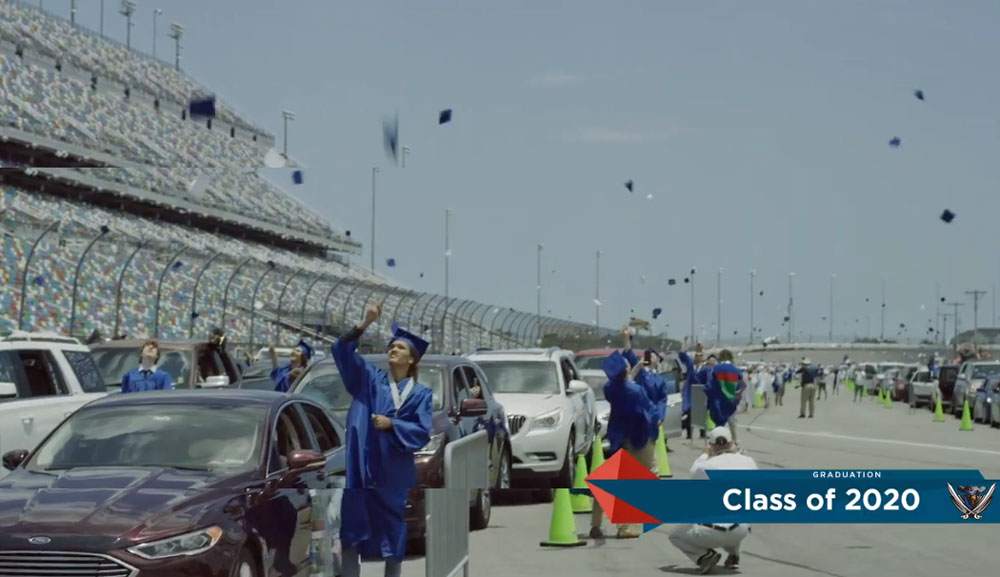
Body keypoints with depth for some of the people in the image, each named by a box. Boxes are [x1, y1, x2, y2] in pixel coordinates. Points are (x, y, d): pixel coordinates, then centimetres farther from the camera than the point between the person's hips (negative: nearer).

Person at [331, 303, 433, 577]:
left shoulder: (420, 393, 5)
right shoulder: (370, 378, 9)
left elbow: (423, 431, -6)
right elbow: (342, 350, -3)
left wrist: (391, 425, -19)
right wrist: (365, 325, -15)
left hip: (394, 472, -1)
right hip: (361, 467, 1)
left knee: (394, 532, 6)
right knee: (352, 532, 0)